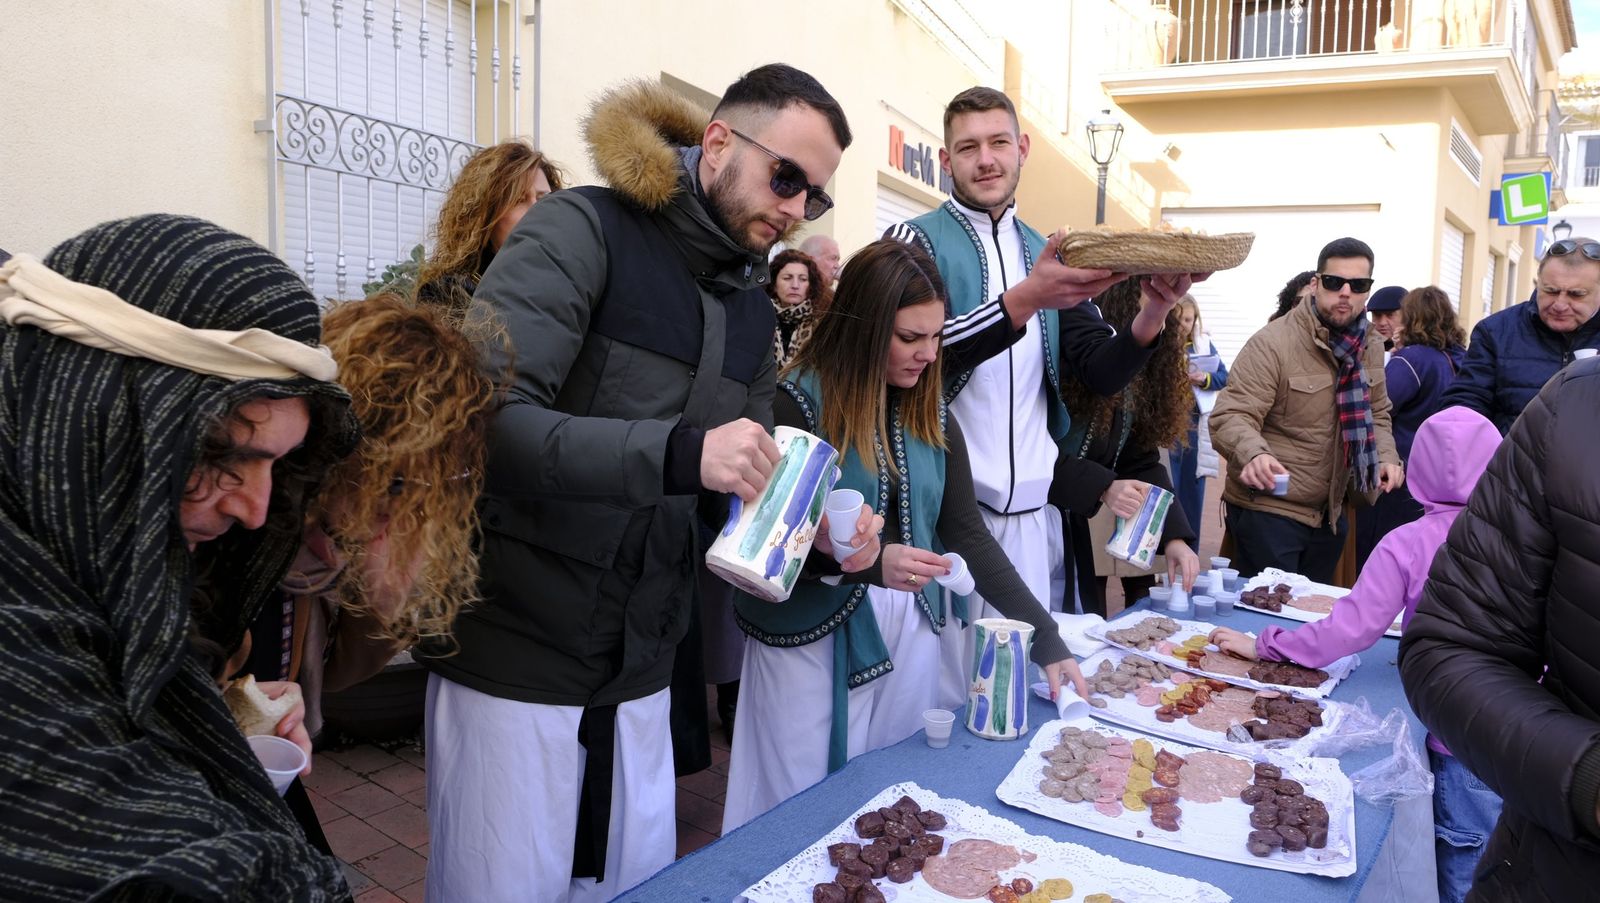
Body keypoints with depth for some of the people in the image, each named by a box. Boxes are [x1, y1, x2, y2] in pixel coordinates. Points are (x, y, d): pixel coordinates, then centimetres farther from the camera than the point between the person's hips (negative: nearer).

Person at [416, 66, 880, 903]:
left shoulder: (754, 313, 9)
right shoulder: (581, 231, -13)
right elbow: (480, 418, -26)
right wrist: (675, 452, -36)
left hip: (640, 671, 7)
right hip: (516, 656, -6)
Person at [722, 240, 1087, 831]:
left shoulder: (930, 415, 5)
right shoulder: (798, 403, -14)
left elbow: (967, 532, 4)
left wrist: (1046, 640, -2)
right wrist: (872, 562, -29)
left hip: (911, 633, 6)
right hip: (814, 637, -5)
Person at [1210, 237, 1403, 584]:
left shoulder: (1370, 347, 5)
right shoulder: (1272, 343, -18)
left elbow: (1376, 413, 17)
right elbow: (1230, 417, -24)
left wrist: (1385, 455, -3)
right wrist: (1255, 454, -44)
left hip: (1330, 512, 7)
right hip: (1267, 511, -7)